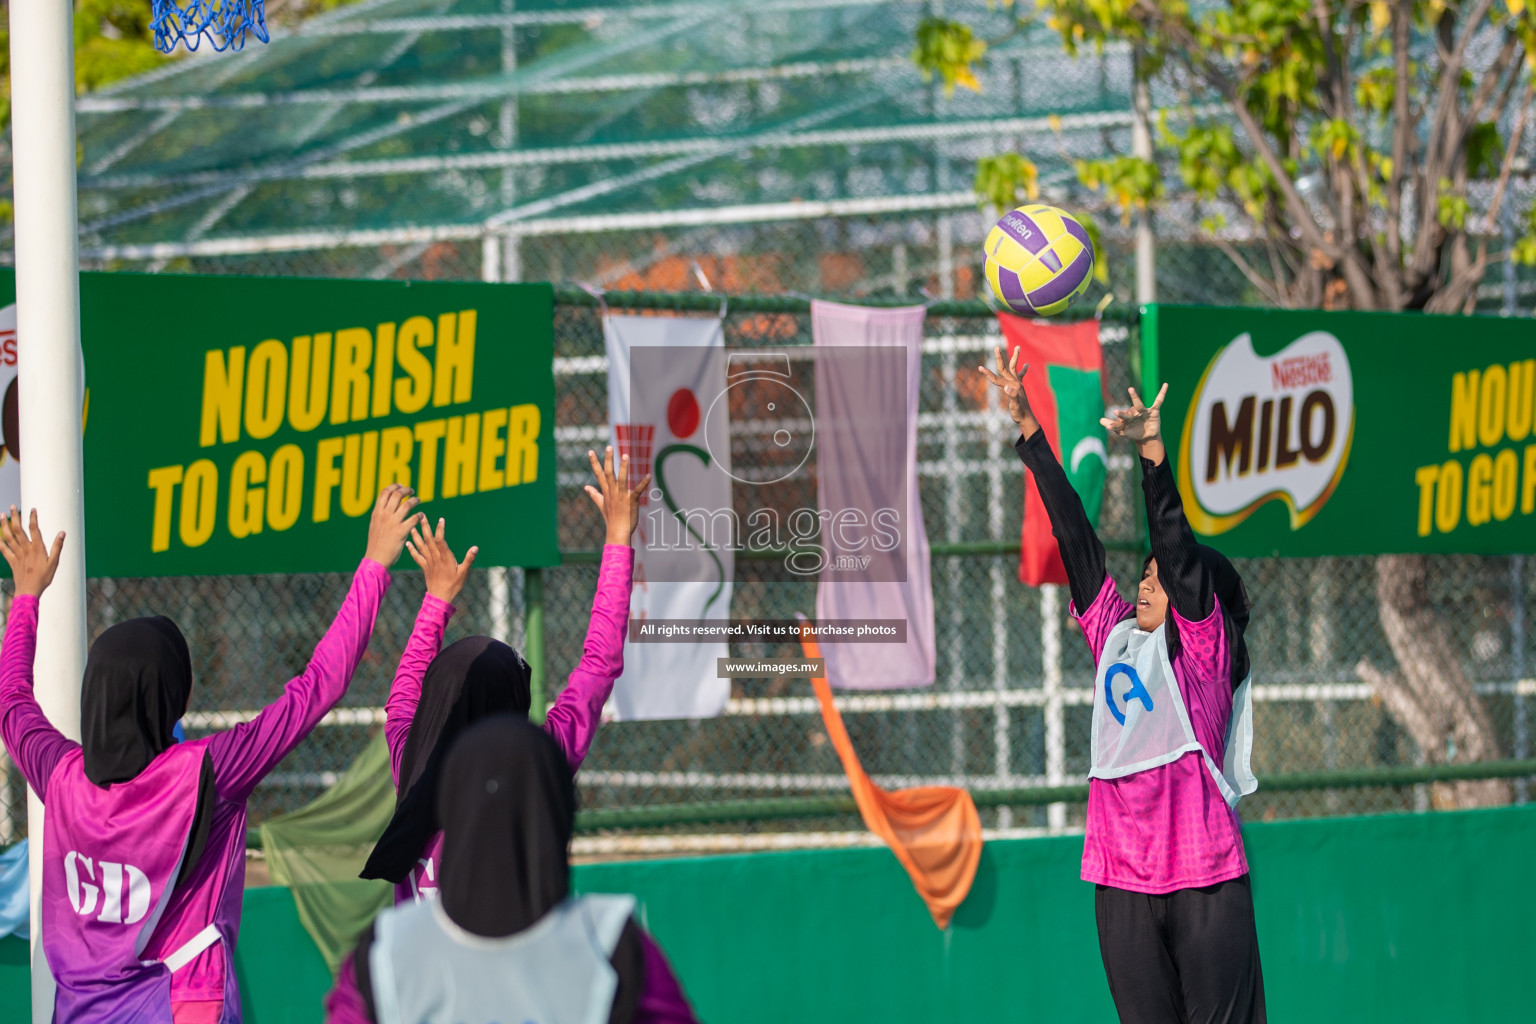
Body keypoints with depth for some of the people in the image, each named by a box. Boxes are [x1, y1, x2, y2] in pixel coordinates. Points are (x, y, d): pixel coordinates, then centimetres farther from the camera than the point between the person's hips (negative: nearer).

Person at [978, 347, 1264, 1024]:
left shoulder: (1205, 645, -1)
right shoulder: (1116, 635, 13)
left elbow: (1178, 544, -13)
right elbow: (1074, 534, 12)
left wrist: (1151, 448, -23)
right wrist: (1027, 427, 14)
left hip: (1205, 881, -5)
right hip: (1123, 885, 5)